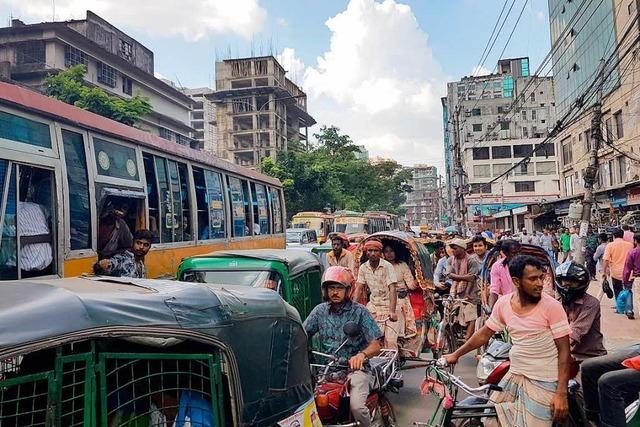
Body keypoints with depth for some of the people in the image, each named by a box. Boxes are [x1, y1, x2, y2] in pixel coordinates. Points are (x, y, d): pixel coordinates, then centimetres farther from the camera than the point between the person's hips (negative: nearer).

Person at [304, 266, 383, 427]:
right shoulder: (320, 311, 8)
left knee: (356, 406, -27)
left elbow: (376, 345, -9)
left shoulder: (359, 311, -2)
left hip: (355, 367, -3)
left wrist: (362, 354, -30)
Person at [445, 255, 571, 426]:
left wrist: (561, 393, -16)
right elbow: (484, 334, 9)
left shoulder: (552, 306, -14)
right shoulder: (503, 303, -3)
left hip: (542, 382, -4)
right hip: (514, 376, 5)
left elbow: (564, 351, -12)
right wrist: (456, 354, 11)